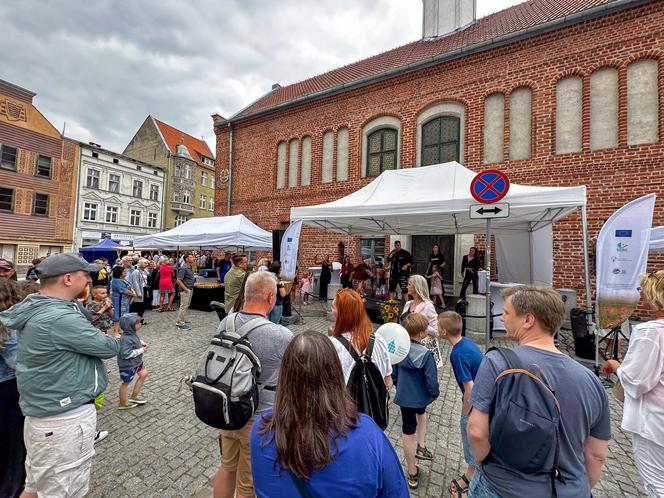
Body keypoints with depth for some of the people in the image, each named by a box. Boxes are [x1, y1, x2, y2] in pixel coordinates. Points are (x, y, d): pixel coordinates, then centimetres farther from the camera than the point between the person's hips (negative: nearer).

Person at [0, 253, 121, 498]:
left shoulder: (35, 309, 3)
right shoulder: (60, 318, -28)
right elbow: (108, 347, -17)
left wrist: (99, 337, -4)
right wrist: (115, 340, 2)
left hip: (43, 413, 9)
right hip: (66, 420, -9)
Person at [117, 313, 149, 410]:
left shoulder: (133, 333, -6)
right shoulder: (126, 339, -34)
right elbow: (126, 354, -34)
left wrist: (142, 343, -4)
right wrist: (141, 350, -28)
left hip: (136, 362, 9)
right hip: (127, 365, -9)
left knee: (144, 374, 18)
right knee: (126, 383, 12)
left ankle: (134, 396, 34)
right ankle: (123, 404, 36)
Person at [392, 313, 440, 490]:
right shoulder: (426, 354, -27)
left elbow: (394, 373, 0)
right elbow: (432, 382, -21)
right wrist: (435, 393, 2)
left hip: (403, 396, 2)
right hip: (420, 397, -2)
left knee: (407, 433, 17)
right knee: (421, 412, 35)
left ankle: (412, 473, 32)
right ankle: (421, 446, 37)